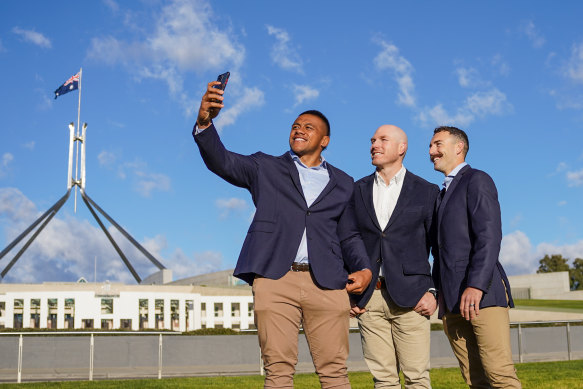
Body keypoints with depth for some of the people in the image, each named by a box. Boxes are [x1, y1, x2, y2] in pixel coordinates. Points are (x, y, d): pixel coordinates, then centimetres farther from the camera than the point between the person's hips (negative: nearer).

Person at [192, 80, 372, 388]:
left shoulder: (342, 184, 21)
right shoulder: (266, 169, 16)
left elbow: (349, 235, 21)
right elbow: (222, 161, 1)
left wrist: (364, 268, 2)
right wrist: (205, 122, -17)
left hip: (326, 283, 1)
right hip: (275, 279, -1)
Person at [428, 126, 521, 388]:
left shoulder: (477, 180, 2)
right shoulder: (442, 194, 27)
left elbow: (489, 236, -12)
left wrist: (476, 285, -22)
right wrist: (436, 291, 11)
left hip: (481, 294, -7)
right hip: (450, 301, 7)